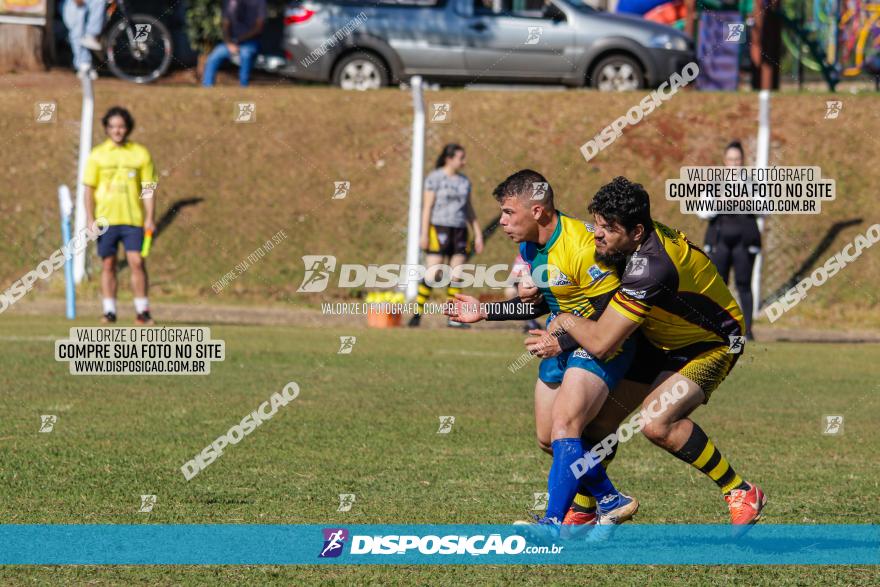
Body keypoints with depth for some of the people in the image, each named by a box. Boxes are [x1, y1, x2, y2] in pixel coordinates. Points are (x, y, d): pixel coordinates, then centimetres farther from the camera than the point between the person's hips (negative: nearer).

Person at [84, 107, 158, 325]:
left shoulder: (140, 153, 5)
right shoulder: (97, 155, 5)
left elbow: (148, 189, 6)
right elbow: (89, 189, 5)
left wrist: (150, 218, -3)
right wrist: (90, 219, -4)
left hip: (133, 219, -1)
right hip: (105, 219, 1)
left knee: (137, 263, -8)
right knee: (108, 265, 3)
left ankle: (142, 311, -3)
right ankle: (109, 311, 8)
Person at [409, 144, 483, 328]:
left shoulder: (464, 181, 13)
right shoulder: (434, 178, -3)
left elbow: (469, 209, 17)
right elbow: (427, 206, -7)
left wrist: (478, 235, 12)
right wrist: (424, 233, -13)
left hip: (459, 231, 5)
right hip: (438, 229, -5)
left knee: (456, 276, 1)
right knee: (433, 274, -12)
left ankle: (453, 318, 4)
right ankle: (417, 314, -6)